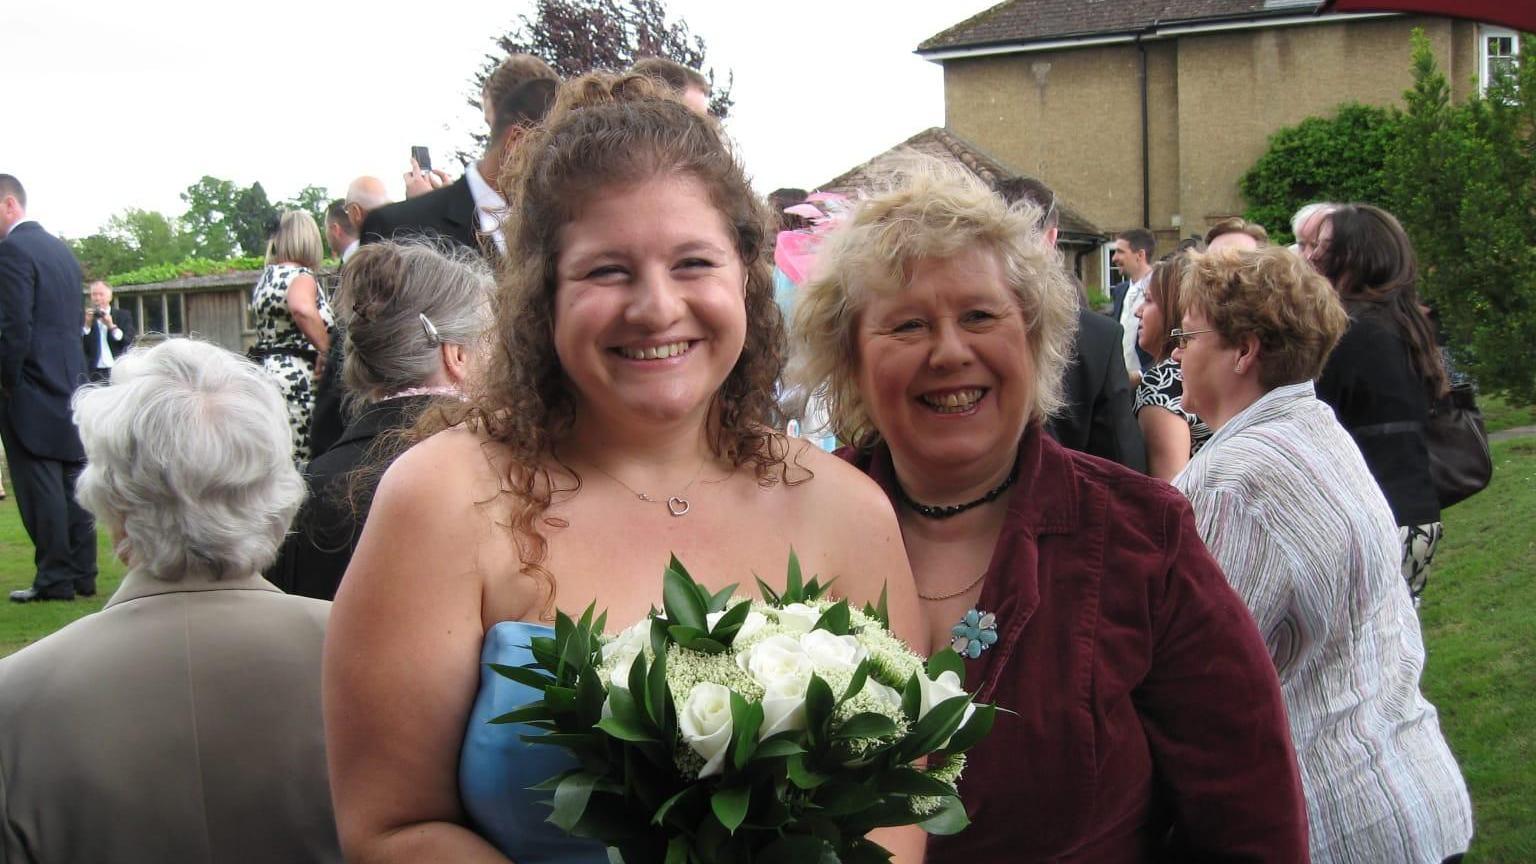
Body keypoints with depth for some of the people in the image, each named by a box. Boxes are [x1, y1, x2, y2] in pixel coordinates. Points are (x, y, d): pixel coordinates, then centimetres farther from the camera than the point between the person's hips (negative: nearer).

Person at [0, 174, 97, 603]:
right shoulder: (62, 250, 14)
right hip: (70, 381, 8)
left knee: (39, 484, -4)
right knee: (72, 481, 10)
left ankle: (55, 579, -2)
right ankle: (82, 574, 14)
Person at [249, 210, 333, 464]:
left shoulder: (267, 276, 18)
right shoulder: (301, 275, -8)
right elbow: (302, 308, -31)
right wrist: (326, 349, -21)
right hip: (295, 374, -9)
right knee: (300, 464, -9)